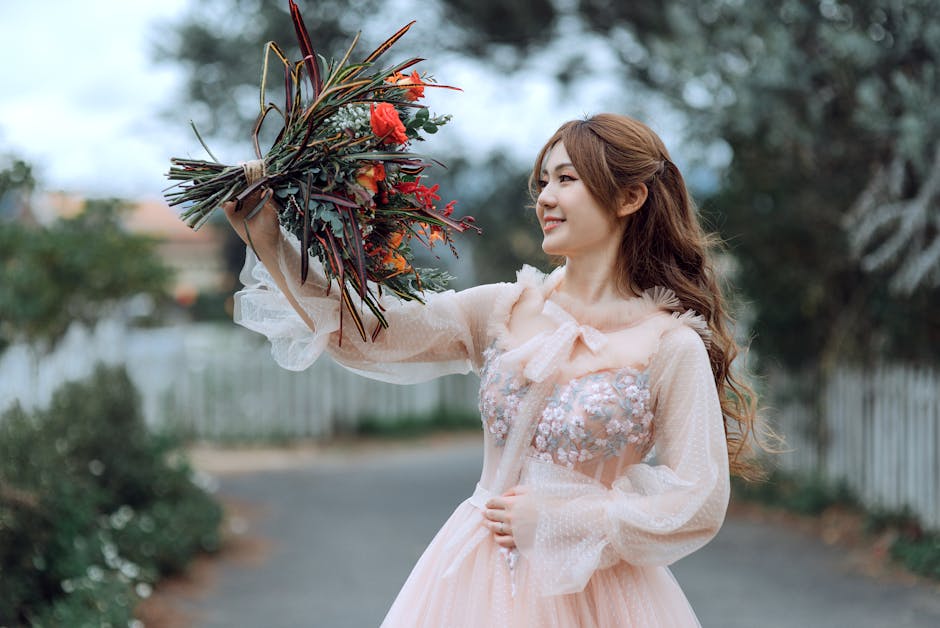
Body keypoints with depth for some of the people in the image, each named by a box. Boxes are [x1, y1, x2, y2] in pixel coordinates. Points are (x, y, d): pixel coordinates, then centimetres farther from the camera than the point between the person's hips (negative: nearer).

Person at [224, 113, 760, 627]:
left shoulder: (673, 346, -10)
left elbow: (699, 507, -11)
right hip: (476, 579, 4)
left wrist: (555, 522, -12)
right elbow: (357, 330, -2)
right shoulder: (501, 310, 2)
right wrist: (271, 242, -12)